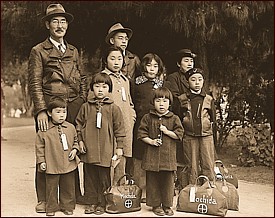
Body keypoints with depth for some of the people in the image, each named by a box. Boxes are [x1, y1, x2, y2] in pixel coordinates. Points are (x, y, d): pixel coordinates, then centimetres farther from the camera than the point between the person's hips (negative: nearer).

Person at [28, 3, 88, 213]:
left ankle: (75, 194, 20)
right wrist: (41, 110, -13)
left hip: (74, 107, 4)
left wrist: (84, 102, 7)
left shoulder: (74, 51, 18)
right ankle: (43, 199, 8)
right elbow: (35, 83, -3)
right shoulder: (39, 51, 3)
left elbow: (83, 79, 20)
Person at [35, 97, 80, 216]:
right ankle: (51, 207, 23)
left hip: (69, 165, 3)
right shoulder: (44, 130, -7)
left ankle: (67, 206, 29)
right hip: (52, 165, -2)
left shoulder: (71, 128, 2)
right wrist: (41, 161, -5)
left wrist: (75, 150, -3)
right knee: (51, 187, 8)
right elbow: (39, 146, -1)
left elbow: (75, 141, 15)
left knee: (68, 187, 13)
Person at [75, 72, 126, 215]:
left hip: (106, 149, -2)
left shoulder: (113, 108, -1)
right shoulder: (86, 107, 5)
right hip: (89, 149, 2)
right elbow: (79, 123, 14)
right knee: (91, 177, 11)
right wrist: (80, 140, 6)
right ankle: (92, 202, 22)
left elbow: (119, 128, 1)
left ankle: (102, 203, 17)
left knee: (104, 178, 5)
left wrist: (119, 146, 0)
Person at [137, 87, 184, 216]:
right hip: (152, 156, 0)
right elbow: (141, 133, 2)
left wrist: (167, 131, -12)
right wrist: (151, 141, -11)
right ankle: (156, 205, 18)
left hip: (168, 155, 0)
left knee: (167, 181, 6)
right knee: (153, 181, 5)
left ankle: (167, 205, 19)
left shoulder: (174, 119, 3)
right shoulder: (148, 118, 3)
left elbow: (179, 134, -1)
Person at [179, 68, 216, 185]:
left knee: (208, 166, 0)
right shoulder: (182, 99, 4)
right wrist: (181, 132, 3)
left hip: (206, 136, 1)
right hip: (189, 137, -1)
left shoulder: (209, 99, 7)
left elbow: (213, 119, 13)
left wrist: (211, 130, 7)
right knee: (192, 167, 4)